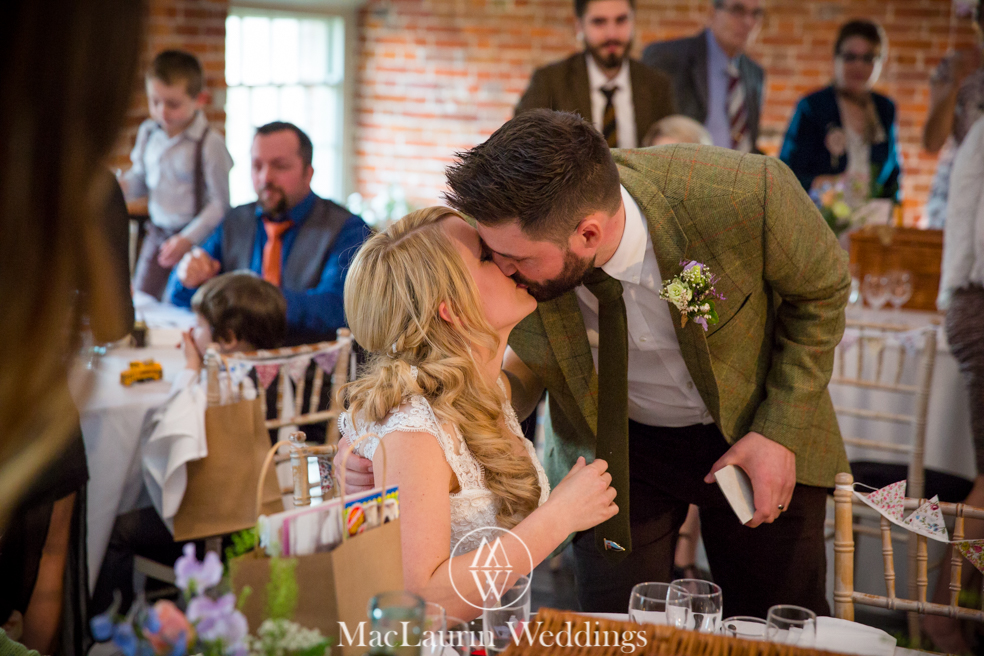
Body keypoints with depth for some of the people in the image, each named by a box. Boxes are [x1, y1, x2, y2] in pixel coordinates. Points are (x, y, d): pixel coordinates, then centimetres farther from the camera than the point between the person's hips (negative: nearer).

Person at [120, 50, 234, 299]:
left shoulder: (210, 144, -16)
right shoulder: (148, 132, 4)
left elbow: (221, 203, -14)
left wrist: (188, 239, -19)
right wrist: (119, 186, -4)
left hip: (195, 235, -6)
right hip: (157, 232, 6)